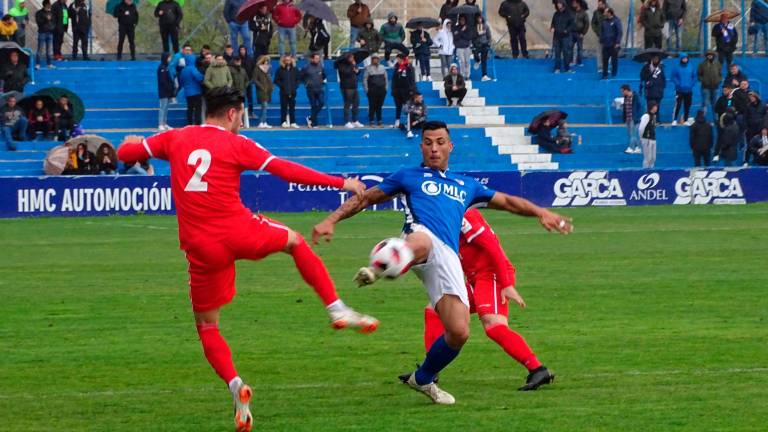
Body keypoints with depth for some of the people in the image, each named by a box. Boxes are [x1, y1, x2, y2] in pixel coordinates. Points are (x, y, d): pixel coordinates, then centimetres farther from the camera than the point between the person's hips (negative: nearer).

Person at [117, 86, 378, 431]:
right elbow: (286, 171, -5)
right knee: (294, 241, 27)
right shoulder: (235, 144, -1)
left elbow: (125, 152, 15)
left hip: (201, 247, 2)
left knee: (206, 325, 14)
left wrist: (133, 144, 40)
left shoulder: (175, 138, 8)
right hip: (238, 231, -2)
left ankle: (234, 385, -8)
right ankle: (337, 309, 19)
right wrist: (340, 183, -2)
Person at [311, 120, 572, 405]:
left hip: (448, 258, 3)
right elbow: (366, 198, 25)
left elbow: (507, 201, 40)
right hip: (421, 235, -3)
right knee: (420, 244, -45)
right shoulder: (409, 177, 26)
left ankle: (423, 379, 14)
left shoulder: (466, 186, 35)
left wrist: (541, 212, 25)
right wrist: (332, 220, 13)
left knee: (459, 332, -8)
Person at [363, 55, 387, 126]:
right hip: (372, 91, -4)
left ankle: (379, 121, 10)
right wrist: (366, 90, -7)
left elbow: (386, 79, 16)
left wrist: (386, 88, 8)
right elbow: (365, 79, -1)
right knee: (372, 106, -6)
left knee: (379, 106, 5)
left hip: (381, 90, 4)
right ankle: (371, 121, -2)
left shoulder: (382, 68, 13)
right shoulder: (368, 68, 1)